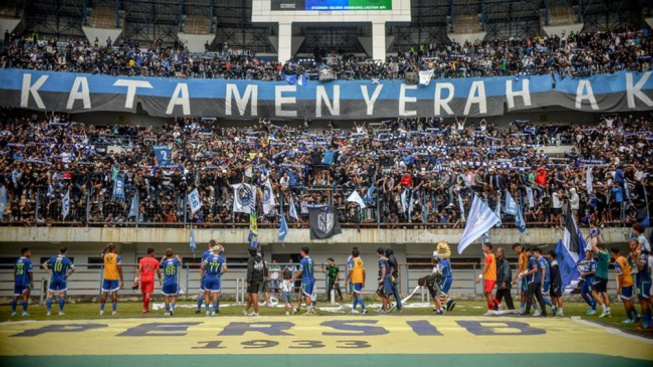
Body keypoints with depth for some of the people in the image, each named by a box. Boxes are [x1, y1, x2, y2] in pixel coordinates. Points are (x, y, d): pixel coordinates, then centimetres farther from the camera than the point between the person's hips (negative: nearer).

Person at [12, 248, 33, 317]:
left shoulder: (17, 261, 12)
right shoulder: (28, 261, -9)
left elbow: (14, 272, 16)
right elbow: (30, 272, -12)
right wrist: (32, 281, -6)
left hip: (17, 281, 6)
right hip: (25, 282, -6)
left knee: (16, 297, 12)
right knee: (25, 296, -1)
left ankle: (13, 312, 13)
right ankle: (24, 312, -4)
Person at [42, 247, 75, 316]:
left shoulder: (53, 258, 4)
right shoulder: (67, 260, -5)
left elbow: (44, 265, 7)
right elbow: (73, 268, -16)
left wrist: (49, 272, 7)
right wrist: (68, 274, -2)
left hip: (53, 279, 2)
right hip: (62, 280, -2)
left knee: (50, 296, 8)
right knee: (62, 296, 4)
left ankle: (48, 311, 5)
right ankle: (61, 311, 4)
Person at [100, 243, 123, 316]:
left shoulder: (105, 256, 5)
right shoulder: (117, 257, -7)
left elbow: (101, 254, 33)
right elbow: (119, 269, -11)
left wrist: (106, 247, 23)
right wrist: (122, 280, -8)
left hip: (106, 278, 4)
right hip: (114, 278, -4)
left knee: (104, 294, 10)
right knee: (114, 294, -1)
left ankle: (101, 310, 12)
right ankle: (114, 311, -3)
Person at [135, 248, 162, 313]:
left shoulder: (142, 260, 6)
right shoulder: (155, 261, 4)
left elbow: (139, 269, -7)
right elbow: (158, 271, 6)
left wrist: (136, 278, -11)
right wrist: (160, 279, 19)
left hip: (143, 278, 3)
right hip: (150, 278, -3)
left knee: (144, 294, 16)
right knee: (148, 294, -4)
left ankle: (146, 308, 28)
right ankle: (145, 308, -12)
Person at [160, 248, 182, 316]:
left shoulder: (164, 262, -8)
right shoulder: (176, 261, -7)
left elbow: (160, 264, 16)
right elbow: (180, 263, 18)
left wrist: (163, 259, 30)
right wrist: (178, 257, 36)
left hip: (166, 282, 0)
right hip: (174, 282, 0)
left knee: (167, 297, 9)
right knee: (174, 296, 13)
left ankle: (167, 311, 12)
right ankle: (172, 307, -7)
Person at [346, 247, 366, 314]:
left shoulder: (352, 261, -6)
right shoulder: (361, 261, 13)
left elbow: (350, 272, -13)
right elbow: (363, 272, 13)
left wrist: (346, 280, -6)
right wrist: (363, 282, 17)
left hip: (355, 280, -7)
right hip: (361, 280, 7)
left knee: (358, 294, -7)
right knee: (355, 294, 18)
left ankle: (363, 309, -14)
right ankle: (353, 308, 25)